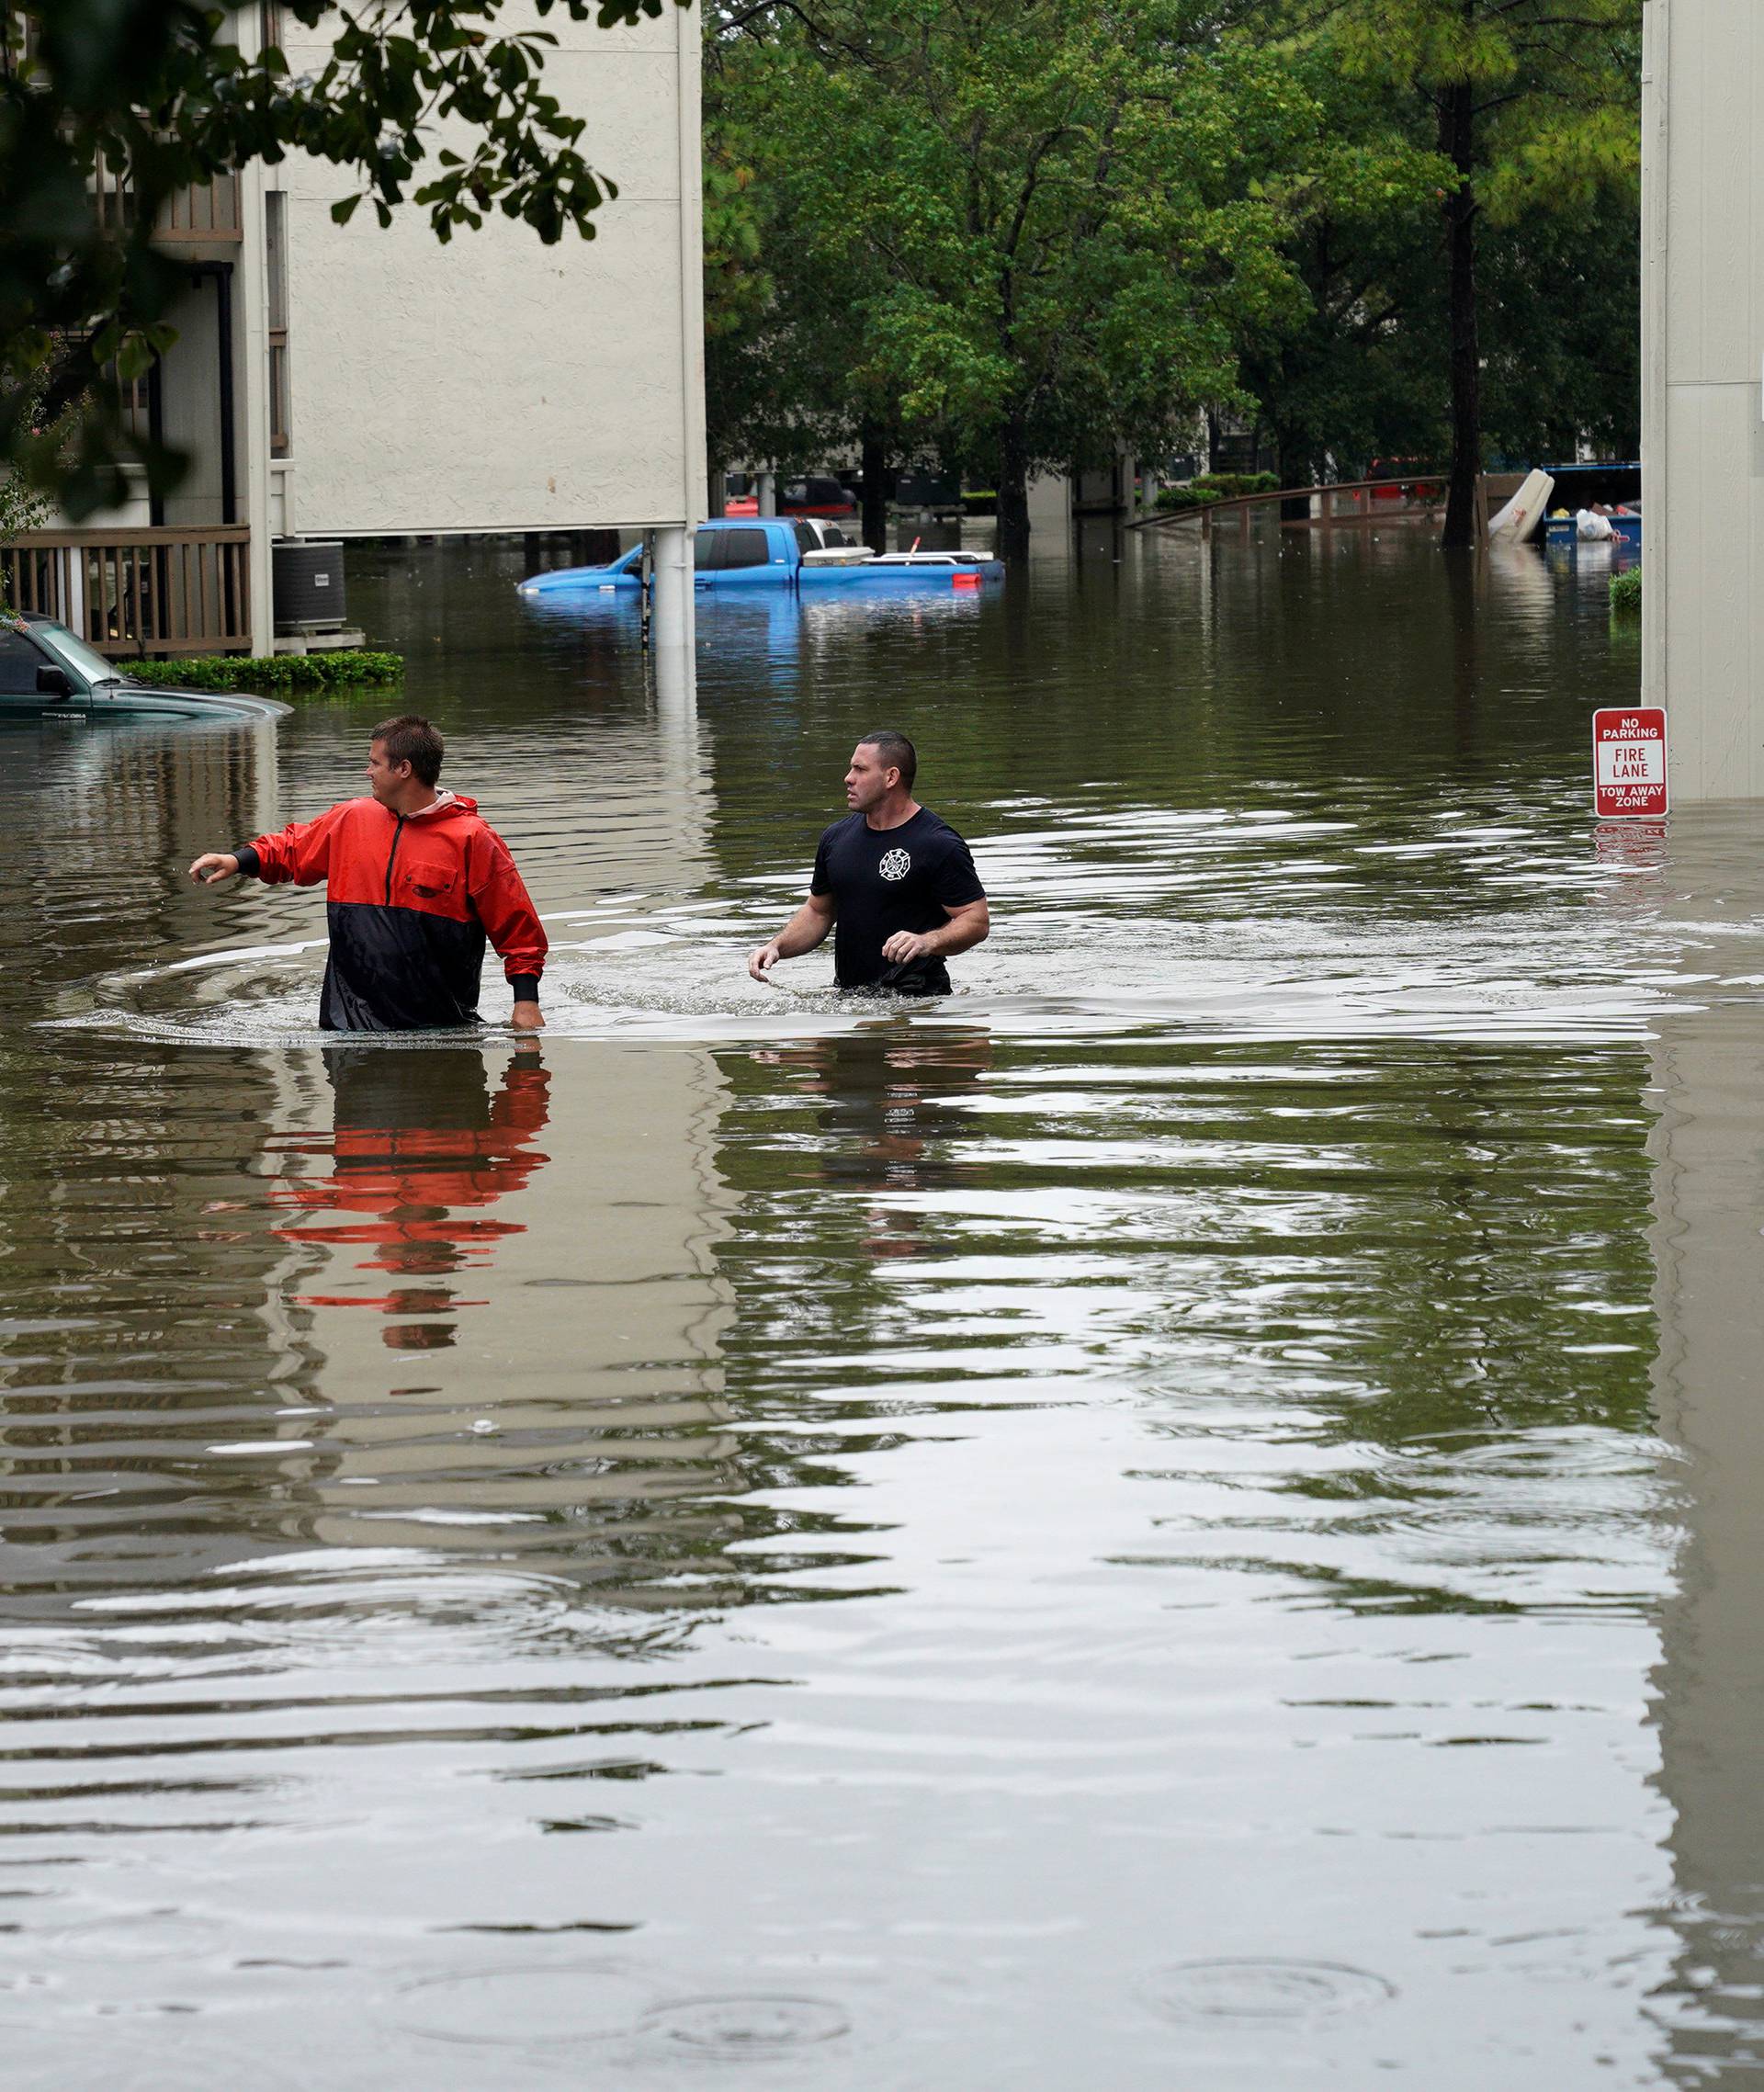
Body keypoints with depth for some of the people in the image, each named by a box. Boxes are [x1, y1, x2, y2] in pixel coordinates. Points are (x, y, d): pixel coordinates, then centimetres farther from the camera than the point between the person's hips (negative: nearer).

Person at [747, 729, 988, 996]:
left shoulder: (939, 845, -8)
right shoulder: (837, 837, 13)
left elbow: (977, 920, -9)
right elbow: (818, 912, 24)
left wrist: (928, 942, -27)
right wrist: (777, 947, 6)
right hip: (847, 993, 6)